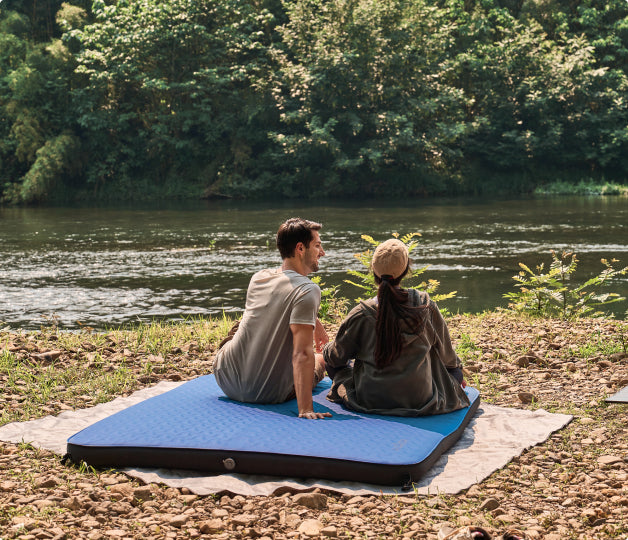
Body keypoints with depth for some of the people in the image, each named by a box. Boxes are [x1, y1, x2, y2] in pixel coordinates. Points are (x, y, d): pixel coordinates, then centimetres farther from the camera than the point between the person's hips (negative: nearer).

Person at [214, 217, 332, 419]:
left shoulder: (258, 278, 1)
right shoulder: (308, 290, -20)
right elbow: (302, 353, -29)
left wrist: (316, 325, 32)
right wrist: (305, 410, -32)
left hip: (225, 380, 4)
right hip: (267, 394, -4)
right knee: (320, 358, 24)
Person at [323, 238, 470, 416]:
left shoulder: (361, 315, -15)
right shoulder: (424, 305, -11)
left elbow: (336, 356, 0)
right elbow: (445, 351, 6)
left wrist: (326, 349, 25)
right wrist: (457, 369, 29)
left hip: (370, 401, -1)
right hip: (419, 400, 1)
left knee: (340, 365, 27)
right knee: (454, 371, 30)